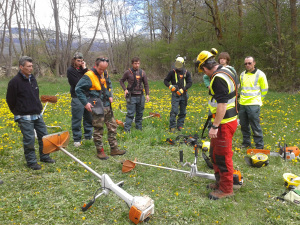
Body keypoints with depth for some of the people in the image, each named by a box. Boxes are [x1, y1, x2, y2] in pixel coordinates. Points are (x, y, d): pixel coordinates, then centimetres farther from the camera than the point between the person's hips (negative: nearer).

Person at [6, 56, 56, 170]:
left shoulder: (32, 79, 9)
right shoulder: (15, 82, -13)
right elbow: (10, 100, -6)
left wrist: (38, 108, 15)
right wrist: (19, 113, 1)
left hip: (37, 115, 7)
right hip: (25, 117, -7)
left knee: (43, 135, 12)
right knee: (29, 139, -2)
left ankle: (44, 156, 30)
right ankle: (31, 162, 14)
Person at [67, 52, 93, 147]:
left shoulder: (82, 68, 11)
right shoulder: (70, 70, -5)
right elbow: (77, 83, -14)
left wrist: (85, 69, -8)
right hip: (77, 97, -6)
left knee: (89, 117, 13)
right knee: (77, 120, 1)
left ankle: (88, 136, 27)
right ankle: (77, 139, 12)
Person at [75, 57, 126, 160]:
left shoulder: (105, 73, 8)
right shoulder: (89, 76, -15)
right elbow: (78, 89, -13)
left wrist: (110, 95, 11)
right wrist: (85, 103, -16)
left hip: (107, 106, 8)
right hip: (97, 108, -8)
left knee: (112, 126, 12)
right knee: (98, 129, 1)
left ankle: (114, 149, 22)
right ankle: (100, 151, 14)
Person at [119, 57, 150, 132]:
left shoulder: (142, 72, 6)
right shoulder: (128, 72, -3)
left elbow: (146, 84, 12)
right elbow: (121, 81, 9)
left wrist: (147, 94, 4)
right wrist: (125, 89, -6)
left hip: (140, 96, 4)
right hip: (131, 96, -4)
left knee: (140, 114, 11)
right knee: (130, 114, -7)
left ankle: (139, 129, 23)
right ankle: (126, 130, 0)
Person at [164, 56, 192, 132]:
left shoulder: (186, 73, 4)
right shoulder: (172, 72, 0)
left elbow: (190, 83, 0)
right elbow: (165, 80, 6)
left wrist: (183, 89, -14)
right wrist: (170, 86, -14)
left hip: (183, 95, 3)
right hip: (175, 95, -3)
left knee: (183, 112, 9)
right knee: (174, 111, -11)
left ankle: (180, 126, 22)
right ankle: (172, 127, -3)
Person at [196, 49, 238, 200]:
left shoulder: (218, 78, -22)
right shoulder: (225, 71, 11)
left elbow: (222, 105, -28)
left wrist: (215, 126, -25)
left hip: (224, 124, -11)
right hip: (228, 119, 11)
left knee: (223, 156, 1)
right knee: (214, 153, 21)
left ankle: (226, 189, 16)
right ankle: (220, 182, 35)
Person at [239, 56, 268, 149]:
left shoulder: (260, 74, -5)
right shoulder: (242, 74, 12)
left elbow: (264, 89, 2)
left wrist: (257, 100, 4)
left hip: (253, 105, -6)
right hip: (242, 104, 6)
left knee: (255, 127, -2)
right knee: (244, 125, 13)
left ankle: (259, 146, 9)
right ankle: (246, 142, 29)